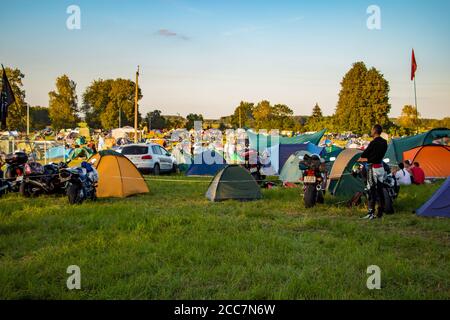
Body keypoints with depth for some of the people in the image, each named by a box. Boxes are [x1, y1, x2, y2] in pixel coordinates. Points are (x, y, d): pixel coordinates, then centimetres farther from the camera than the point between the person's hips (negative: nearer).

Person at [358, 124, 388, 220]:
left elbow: (364, 153, -9)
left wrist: (362, 158, 13)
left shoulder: (374, 143, -17)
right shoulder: (384, 142, 10)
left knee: (372, 191, -7)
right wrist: (367, 159, 14)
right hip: (381, 167, 9)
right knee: (380, 190, 11)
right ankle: (380, 213, 16)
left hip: (373, 168, -9)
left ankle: (371, 213, -8)